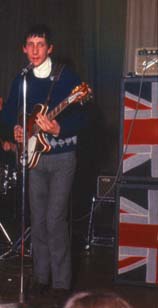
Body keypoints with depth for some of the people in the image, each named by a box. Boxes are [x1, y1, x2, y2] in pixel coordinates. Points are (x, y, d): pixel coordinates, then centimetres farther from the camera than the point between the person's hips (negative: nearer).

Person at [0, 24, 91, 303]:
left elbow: (82, 119, -12)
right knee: (38, 221, 8)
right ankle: (41, 277, 21)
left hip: (62, 157, -4)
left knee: (55, 220, -8)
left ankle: (61, 283, 4)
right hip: (35, 156, 5)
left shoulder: (67, 77, -10)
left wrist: (58, 129, -29)